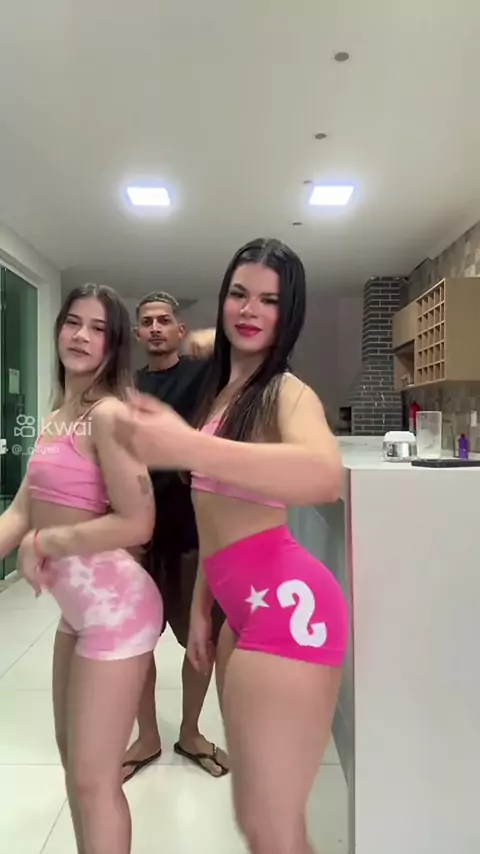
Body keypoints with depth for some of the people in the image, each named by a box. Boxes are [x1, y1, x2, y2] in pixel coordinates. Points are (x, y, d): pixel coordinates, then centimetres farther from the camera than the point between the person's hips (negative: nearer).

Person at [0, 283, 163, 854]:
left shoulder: (109, 413, -17)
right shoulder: (55, 419, 11)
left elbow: (136, 524, -24)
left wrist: (46, 542, -15)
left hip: (115, 605, -9)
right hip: (75, 606, 9)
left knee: (94, 781, 7)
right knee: (72, 758, 26)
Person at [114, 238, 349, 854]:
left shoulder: (287, 392, -9)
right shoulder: (220, 390, 15)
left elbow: (326, 477, -33)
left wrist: (187, 447, -43)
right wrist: (200, 606, 17)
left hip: (288, 603, -8)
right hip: (246, 606, 8)